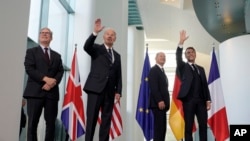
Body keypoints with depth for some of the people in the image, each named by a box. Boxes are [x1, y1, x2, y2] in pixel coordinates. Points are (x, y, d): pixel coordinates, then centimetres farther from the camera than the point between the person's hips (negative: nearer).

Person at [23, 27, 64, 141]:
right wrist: (46, 79, -15)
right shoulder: (31, 51, 12)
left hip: (52, 92, 3)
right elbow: (29, 69, -3)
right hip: (35, 91, -3)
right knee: (32, 122, -4)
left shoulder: (57, 56, 22)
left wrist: (53, 82, -12)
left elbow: (60, 72, 9)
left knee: (51, 123, 1)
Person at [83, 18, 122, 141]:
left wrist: (118, 91, 4)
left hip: (110, 91, 4)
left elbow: (118, 75, 14)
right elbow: (86, 47, -16)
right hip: (95, 88, -4)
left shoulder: (117, 55, 18)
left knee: (106, 119, 4)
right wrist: (95, 32, -28)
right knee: (92, 118, -5)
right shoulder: (96, 49, 7)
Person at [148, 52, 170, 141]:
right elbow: (153, 87, -16)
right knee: (159, 127, -10)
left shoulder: (162, 71, 23)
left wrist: (165, 102, 13)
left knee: (162, 127, 8)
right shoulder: (153, 70, -6)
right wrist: (159, 101, -22)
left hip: (162, 103, 9)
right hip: (158, 103, -9)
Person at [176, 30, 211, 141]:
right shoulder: (183, 67, 10)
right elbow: (178, 58, -11)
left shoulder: (201, 69, 20)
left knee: (203, 125, 2)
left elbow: (205, 85, 15)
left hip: (201, 100, 4)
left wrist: (208, 100, 5)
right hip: (188, 100, -4)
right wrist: (181, 42, -24)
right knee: (189, 127, -1)